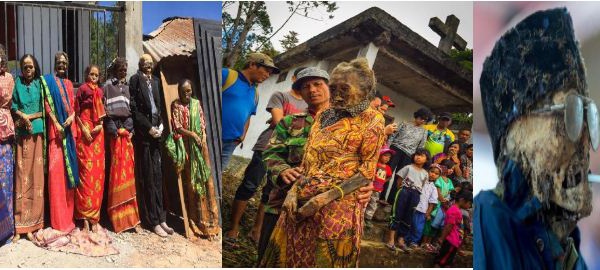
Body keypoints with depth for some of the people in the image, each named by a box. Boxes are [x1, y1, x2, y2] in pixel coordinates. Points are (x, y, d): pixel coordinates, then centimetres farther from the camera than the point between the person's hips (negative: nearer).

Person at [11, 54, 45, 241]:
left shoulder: (40, 83, 11)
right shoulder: (17, 83, 9)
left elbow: (44, 111, 7)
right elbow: (13, 108, 5)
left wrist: (27, 117, -5)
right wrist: (23, 117, -12)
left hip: (37, 132, 1)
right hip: (21, 133, -1)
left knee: (35, 175, 0)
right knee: (21, 175, -4)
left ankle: (32, 224, 5)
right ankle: (19, 225, 1)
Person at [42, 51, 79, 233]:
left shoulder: (69, 83, 20)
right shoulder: (48, 80, 5)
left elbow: (74, 105, 14)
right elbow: (47, 104, -4)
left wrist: (71, 117, -6)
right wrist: (56, 124, -14)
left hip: (70, 129, 5)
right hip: (56, 128, -5)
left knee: (70, 168, 5)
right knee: (56, 168, -11)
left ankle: (68, 215, 12)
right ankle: (58, 219, -7)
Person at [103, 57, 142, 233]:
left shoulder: (128, 86, 18)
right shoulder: (107, 86, 5)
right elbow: (104, 109, -2)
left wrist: (129, 128, 2)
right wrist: (115, 130, -10)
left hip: (127, 130, 4)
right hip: (114, 131, -4)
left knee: (128, 170, 1)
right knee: (117, 170, -4)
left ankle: (129, 217, 4)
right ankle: (118, 218, 3)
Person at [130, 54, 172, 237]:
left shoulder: (156, 81, 15)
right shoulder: (135, 80, -1)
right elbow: (133, 108, -7)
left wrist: (160, 126, 1)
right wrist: (148, 127, -10)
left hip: (156, 131, 5)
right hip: (143, 133, -5)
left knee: (157, 176, 7)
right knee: (147, 178, -2)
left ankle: (161, 218, 12)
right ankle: (154, 221, 3)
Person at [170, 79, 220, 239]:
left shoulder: (196, 103, 7)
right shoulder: (176, 105, -2)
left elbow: (203, 123, 7)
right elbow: (176, 127, -8)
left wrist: (203, 137, -10)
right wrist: (192, 134, -20)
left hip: (200, 144, 3)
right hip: (187, 146, -3)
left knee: (205, 177, 4)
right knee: (191, 180, 1)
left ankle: (208, 218, 14)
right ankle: (196, 219, 9)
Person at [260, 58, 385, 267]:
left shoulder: (371, 119, -3)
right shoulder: (324, 115, 13)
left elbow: (367, 171, -9)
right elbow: (308, 160, 14)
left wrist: (324, 198, -16)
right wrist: (293, 191, -2)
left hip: (338, 206, -5)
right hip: (302, 203, 5)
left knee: (324, 261, 5)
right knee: (288, 257, 11)